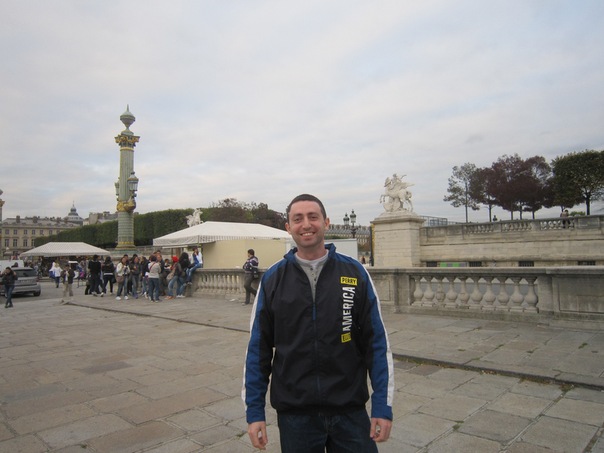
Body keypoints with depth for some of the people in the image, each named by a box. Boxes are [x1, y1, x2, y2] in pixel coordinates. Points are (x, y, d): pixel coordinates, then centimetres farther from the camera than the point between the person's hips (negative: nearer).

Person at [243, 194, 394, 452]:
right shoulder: (272, 279, -3)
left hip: (350, 410, 0)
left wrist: (383, 406, -5)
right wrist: (254, 411, -1)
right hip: (294, 412, 1)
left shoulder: (355, 272, -4)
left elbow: (377, 342, -3)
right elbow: (258, 347, 0)